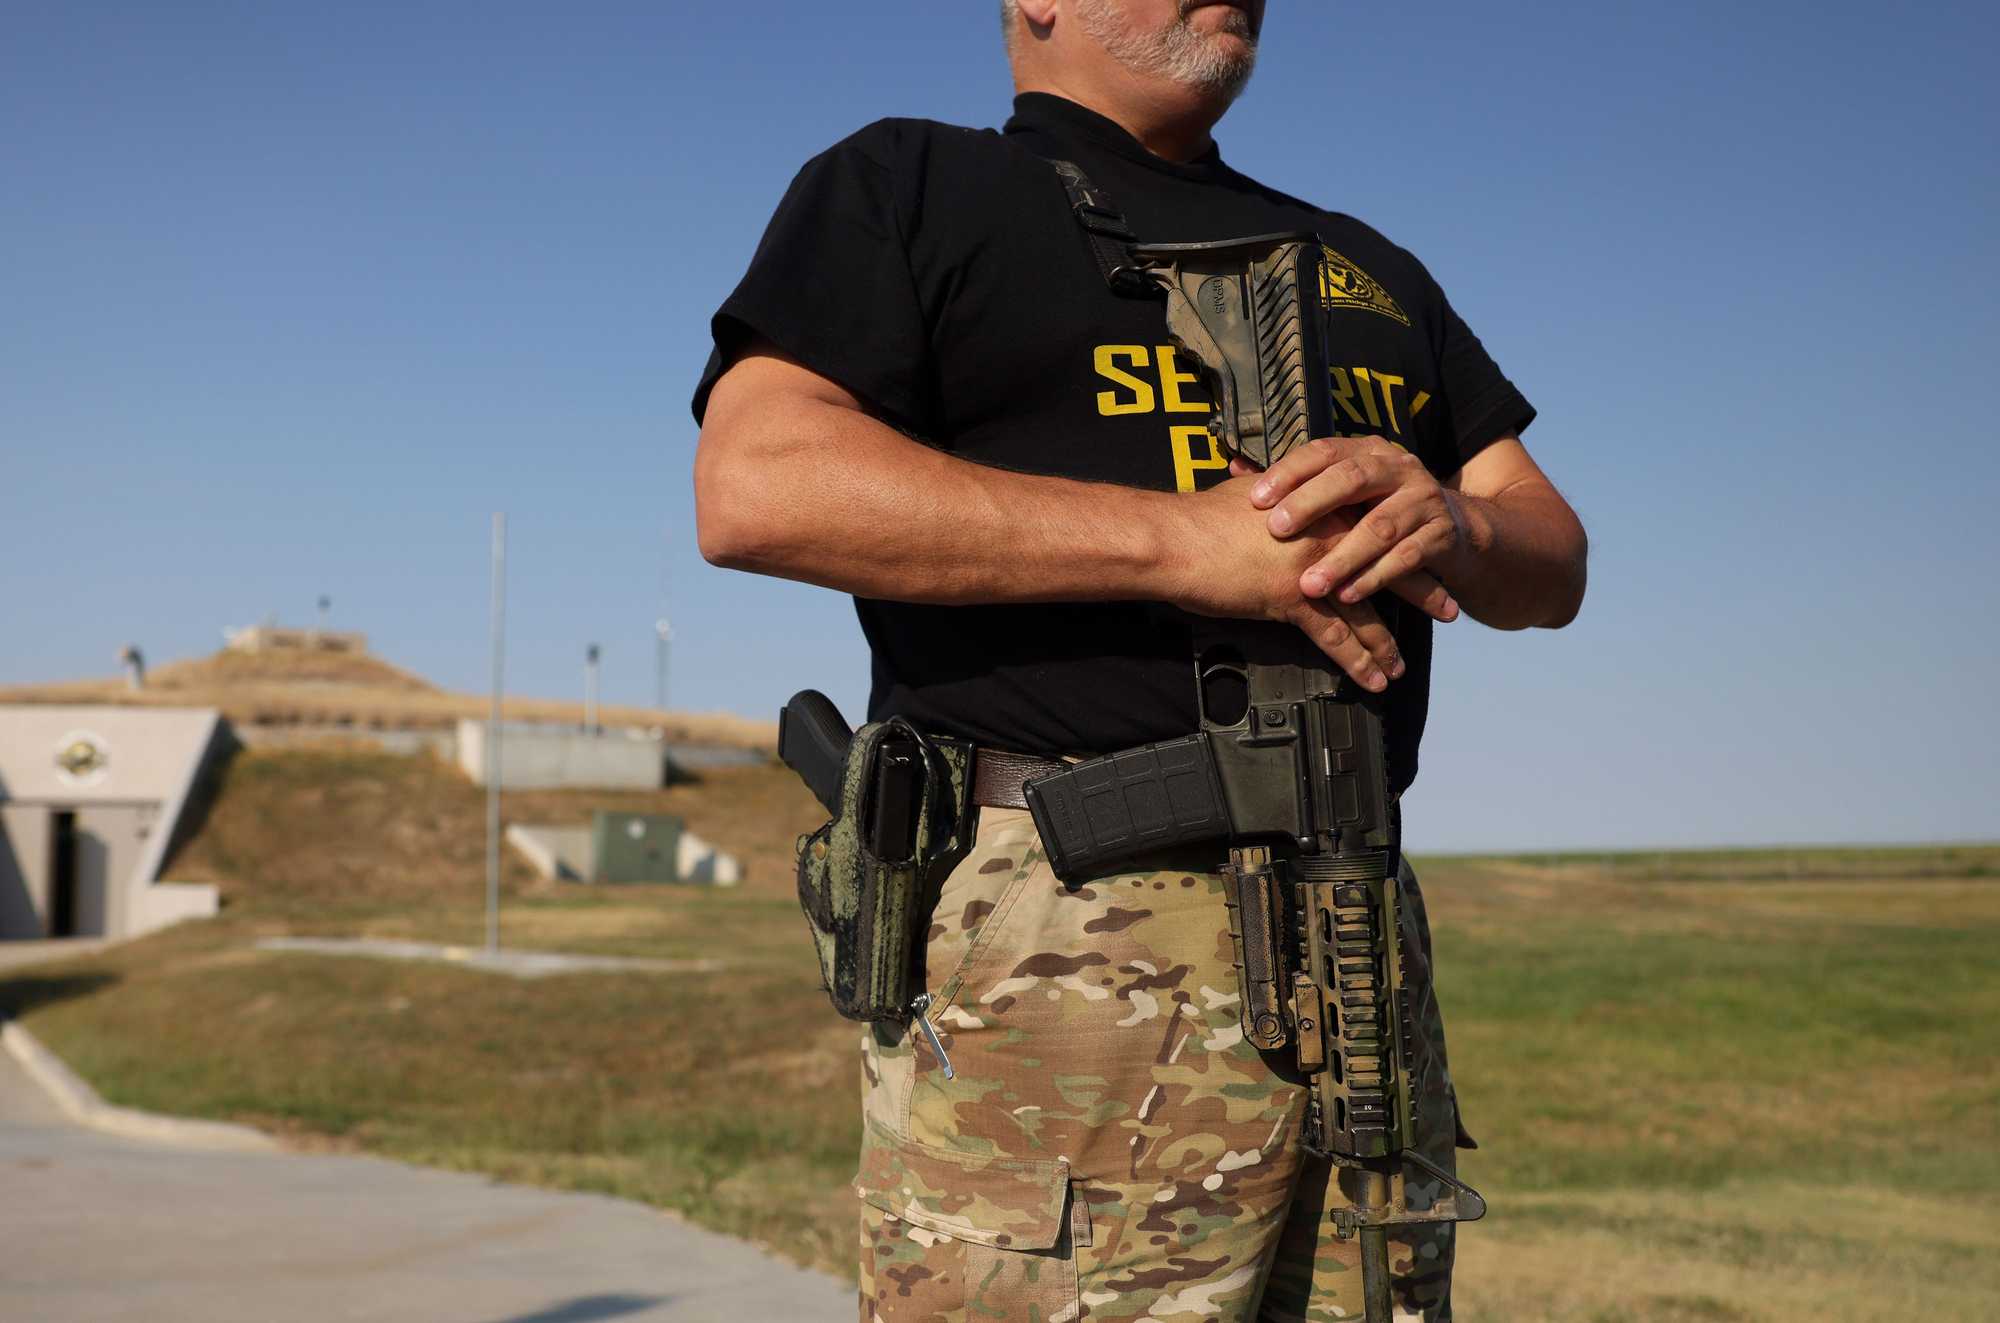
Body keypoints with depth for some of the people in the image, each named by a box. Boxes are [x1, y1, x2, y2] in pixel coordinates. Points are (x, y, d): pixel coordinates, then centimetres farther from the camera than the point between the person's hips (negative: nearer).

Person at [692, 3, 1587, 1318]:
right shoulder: (909, 185, 8)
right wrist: (1180, 540, -15)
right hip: (1055, 950, -5)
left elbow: (1555, 562, 20)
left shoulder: (1371, 270, 26)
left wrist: (1454, 523, -6)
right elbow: (756, 482, -10)